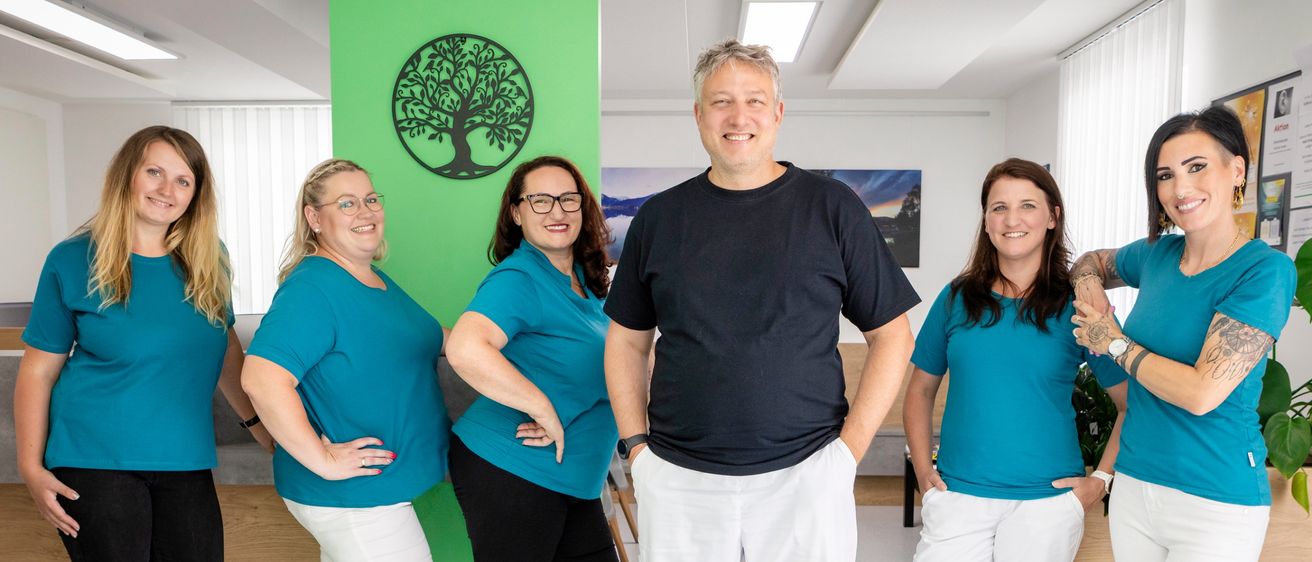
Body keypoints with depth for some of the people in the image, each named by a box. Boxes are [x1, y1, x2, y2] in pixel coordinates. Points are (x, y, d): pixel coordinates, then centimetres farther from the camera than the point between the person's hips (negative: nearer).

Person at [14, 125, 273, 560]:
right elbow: (37, 372, -1)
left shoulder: (207, 260, 3)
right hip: (95, 460, -3)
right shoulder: (73, 261, -5)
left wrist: (259, 423, 13)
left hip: (187, 461, 3)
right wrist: (32, 468, -5)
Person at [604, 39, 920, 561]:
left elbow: (891, 335, 2)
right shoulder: (659, 216, 5)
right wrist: (636, 445, 2)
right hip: (676, 478, 2)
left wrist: (851, 447, -6)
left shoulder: (833, 208, -1)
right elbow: (626, 340, 10)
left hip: (805, 474, -1)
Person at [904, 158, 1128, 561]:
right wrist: (923, 470, 2)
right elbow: (921, 390, 9)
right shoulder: (956, 298, 2)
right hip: (958, 496, 1)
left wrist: (1101, 479, -6)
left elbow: (1133, 403, 0)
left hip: (1046, 502, -1)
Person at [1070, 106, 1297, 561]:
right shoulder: (1157, 254, 1)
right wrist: (1089, 288, 1)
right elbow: (1092, 262, 23)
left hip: (1215, 503, -5)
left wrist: (1115, 342, -11)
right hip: (1133, 482, 6)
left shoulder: (1265, 270, -15)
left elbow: (1202, 393, -23)